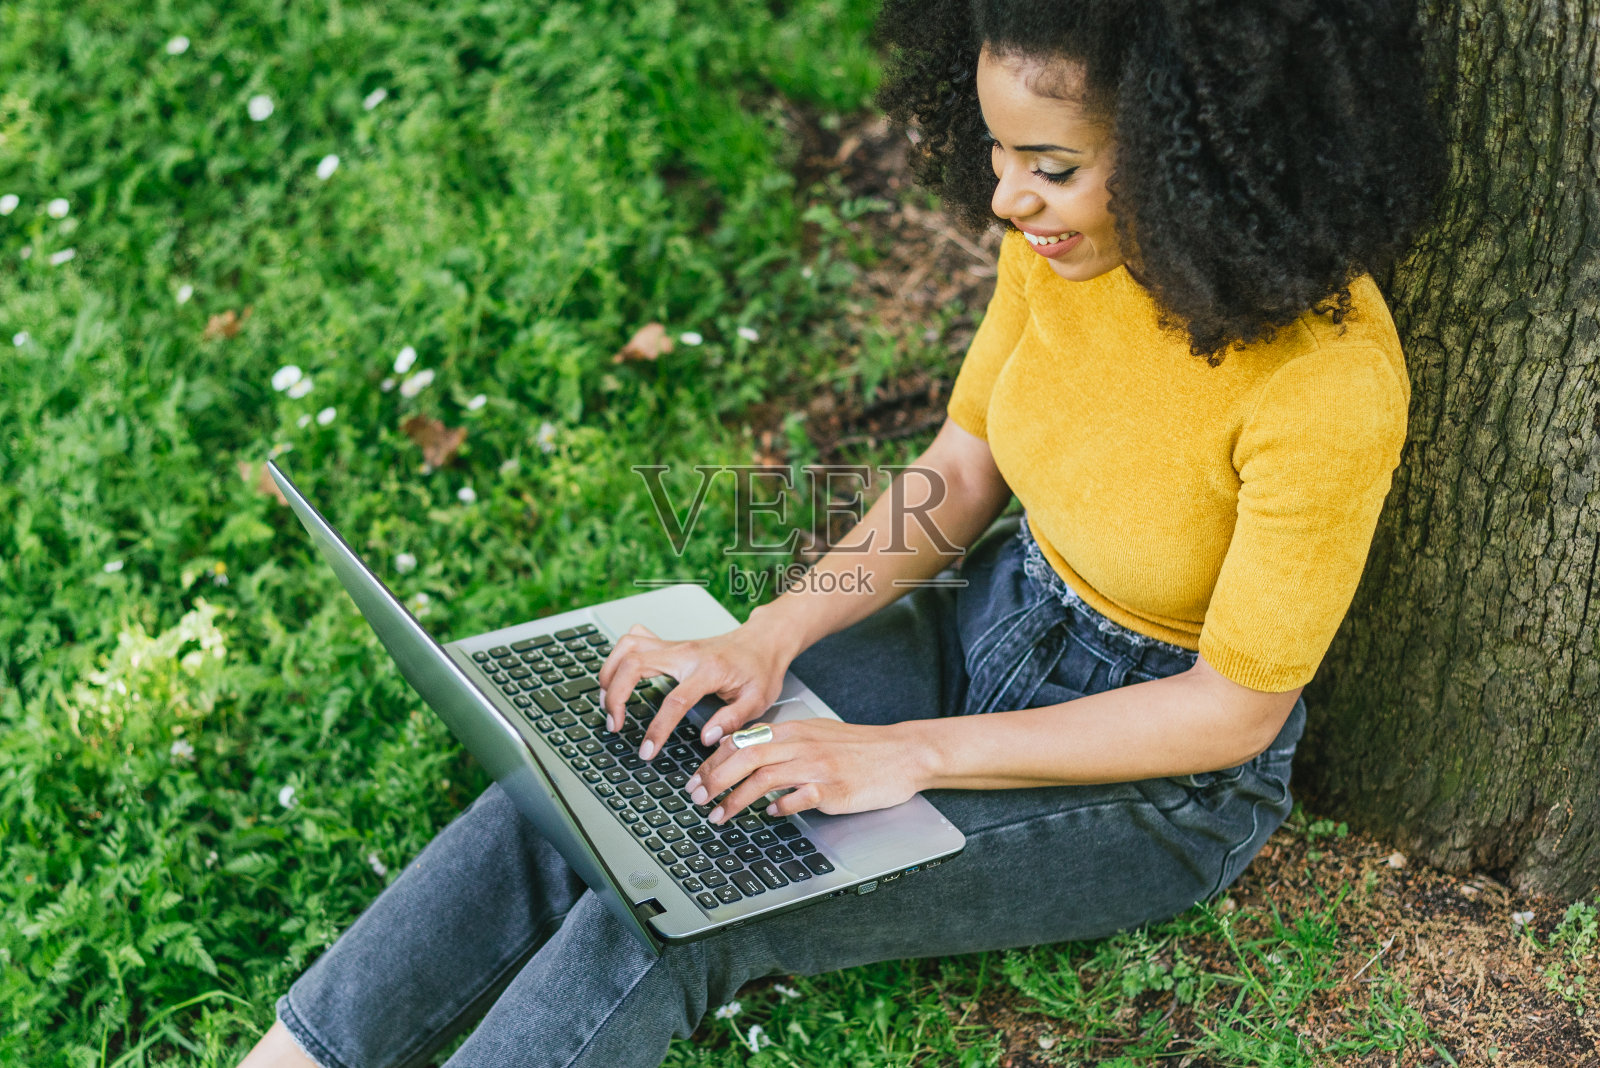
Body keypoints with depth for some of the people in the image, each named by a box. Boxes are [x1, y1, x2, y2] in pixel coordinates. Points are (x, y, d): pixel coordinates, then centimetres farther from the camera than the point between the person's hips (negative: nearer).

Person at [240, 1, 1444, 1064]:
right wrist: (769, 638, -12)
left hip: (1164, 776, -5)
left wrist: (910, 753, -25)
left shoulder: (1326, 376, -31)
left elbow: (1236, 708, -22)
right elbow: (960, 468, 1)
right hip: (990, 627, 6)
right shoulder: (1069, 242, -11)